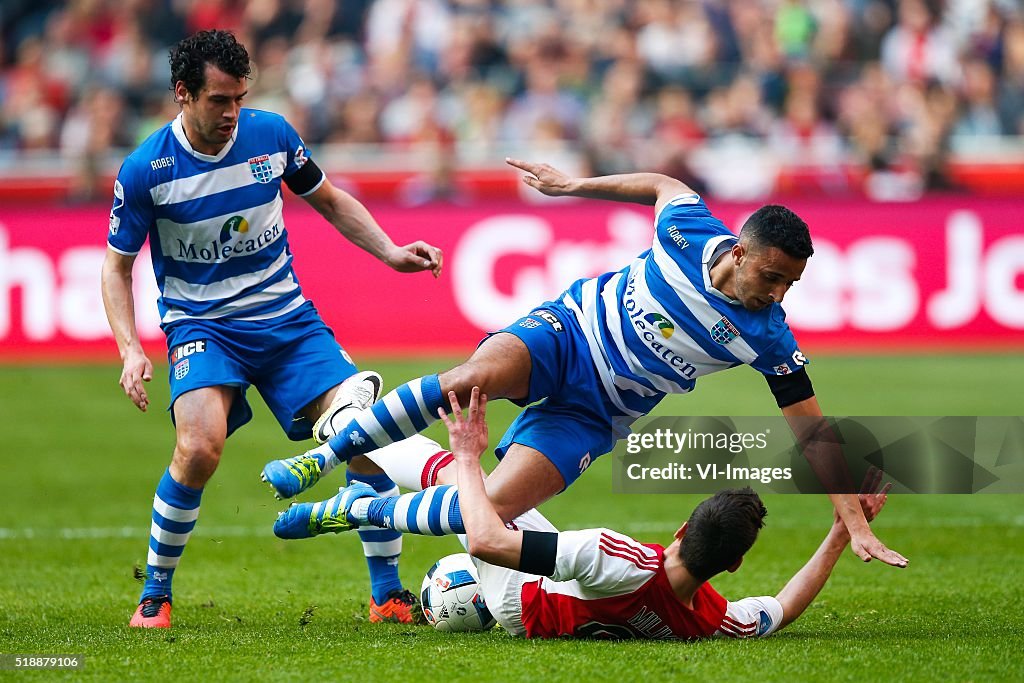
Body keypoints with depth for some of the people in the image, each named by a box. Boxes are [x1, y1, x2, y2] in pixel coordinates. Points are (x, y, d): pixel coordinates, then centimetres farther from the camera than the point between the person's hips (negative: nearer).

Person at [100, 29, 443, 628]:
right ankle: (155, 594, -6)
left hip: (285, 315, 3)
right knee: (200, 448, -29)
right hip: (201, 325, -3)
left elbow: (329, 200, 14)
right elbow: (117, 265, -1)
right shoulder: (146, 170, -12)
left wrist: (389, 252, 2)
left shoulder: (271, 134, -4)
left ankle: (388, 595, 4)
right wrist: (131, 349, -14)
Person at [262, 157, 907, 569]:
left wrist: (855, 523, -15)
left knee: (490, 509, -19)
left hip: (590, 413, 0)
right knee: (471, 379, -35)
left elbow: (816, 433, -10)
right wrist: (574, 185, 12)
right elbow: (663, 183, 8)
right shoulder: (691, 232, -15)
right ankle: (321, 459, -20)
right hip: (570, 327, 0)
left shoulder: (769, 339, -16)